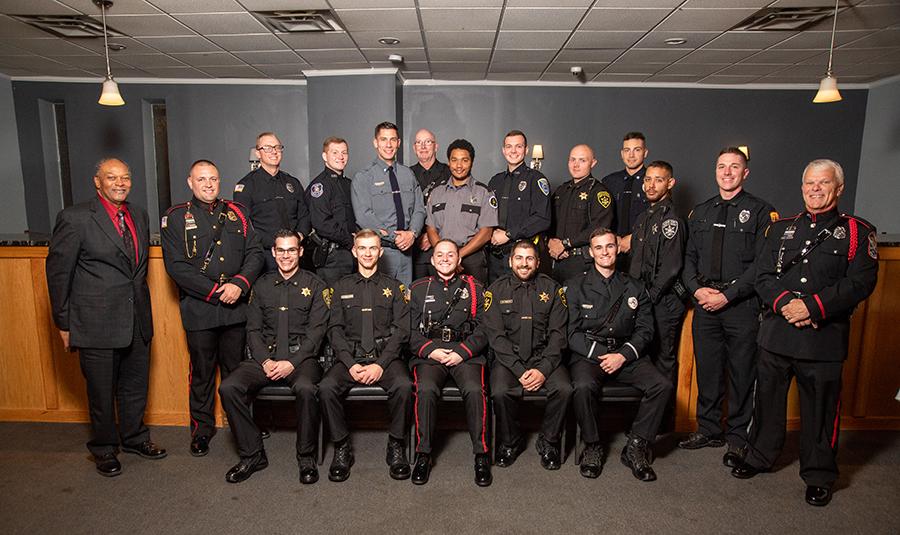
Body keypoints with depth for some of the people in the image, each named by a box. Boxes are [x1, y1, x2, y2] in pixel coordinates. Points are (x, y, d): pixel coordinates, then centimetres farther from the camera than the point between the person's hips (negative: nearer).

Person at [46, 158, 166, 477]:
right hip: (96, 324, -5)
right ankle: (104, 448, 30)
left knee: (135, 386, 18)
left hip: (137, 321, 6)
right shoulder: (75, 218, -11)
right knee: (101, 391, 10)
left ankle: (134, 438, 39)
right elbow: (57, 272, -7)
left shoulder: (139, 215, 8)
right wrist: (64, 322, -5)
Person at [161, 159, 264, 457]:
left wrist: (239, 283, -13)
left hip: (236, 307, 2)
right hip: (199, 309, -2)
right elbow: (177, 266, -8)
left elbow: (255, 253, 4)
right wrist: (216, 291, -15)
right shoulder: (175, 218, 1)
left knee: (236, 370, 12)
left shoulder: (236, 213, 10)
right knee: (202, 372, 9)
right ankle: (202, 430, 26)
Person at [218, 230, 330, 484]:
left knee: (305, 389, -35)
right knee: (228, 388, -21)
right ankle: (252, 454, -4)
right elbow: (253, 329, 10)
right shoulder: (262, 285, 15)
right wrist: (265, 361, -7)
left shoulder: (315, 285, 4)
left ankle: (306, 457, -13)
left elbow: (316, 331, -3)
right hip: (265, 356, 4)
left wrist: (292, 363, -15)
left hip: (301, 356, -3)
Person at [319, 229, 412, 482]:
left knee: (403, 385, -31)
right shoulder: (342, 287, 16)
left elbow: (401, 330, 3)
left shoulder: (394, 287, 13)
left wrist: (381, 364, -11)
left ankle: (396, 446, -10)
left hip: (386, 356, -1)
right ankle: (342, 447, -8)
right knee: (326, 387, -28)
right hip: (350, 356, 1)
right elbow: (335, 329, 7)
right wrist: (350, 364, -10)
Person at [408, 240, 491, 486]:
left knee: (475, 390, -29)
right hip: (428, 355, 0)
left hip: (465, 354, 0)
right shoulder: (419, 289, 16)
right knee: (426, 390, -30)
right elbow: (411, 330, 9)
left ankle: (481, 454, -14)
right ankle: (423, 454, -13)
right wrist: (430, 351, -7)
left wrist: (461, 352, -8)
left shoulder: (474, 288, 14)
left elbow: (483, 330, 7)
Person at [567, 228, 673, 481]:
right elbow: (573, 333, 0)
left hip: (627, 354, 3)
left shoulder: (635, 288, 14)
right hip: (588, 355, -2)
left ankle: (635, 447, -7)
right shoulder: (577, 287, 7)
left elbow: (645, 329, 8)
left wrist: (622, 355, -9)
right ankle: (592, 447, -9)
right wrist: (601, 354, -12)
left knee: (662, 385, -23)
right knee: (584, 386, -34)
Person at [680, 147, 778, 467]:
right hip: (705, 304, 4)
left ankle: (737, 438, 19)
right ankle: (709, 430, 27)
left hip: (742, 305, -4)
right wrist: (697, 288, -4)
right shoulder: (700, 212, 14)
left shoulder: (761, 212, -1)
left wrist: (727, 295, -15)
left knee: (742, 372, 5)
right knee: (707, 370, 11)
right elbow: (689, 257, 13)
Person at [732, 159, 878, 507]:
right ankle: (760, 457, 32)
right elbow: (763, 276, 5)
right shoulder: (781, 228, 12)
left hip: (824, 337, -3)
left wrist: (812, 306, -19)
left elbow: (860, 283, -9)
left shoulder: (858, 232, 2)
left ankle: (819, 476, 24)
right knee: (768, 398, 14)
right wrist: (785, 303, -13)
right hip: (776, 332, 3)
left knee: (820, 407, 6)